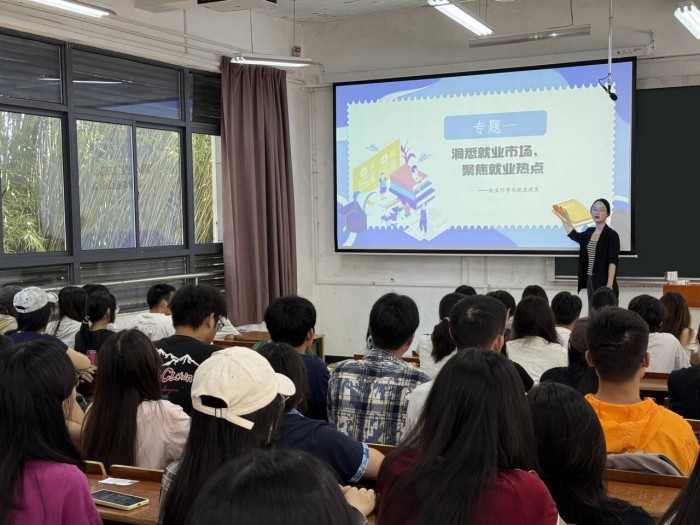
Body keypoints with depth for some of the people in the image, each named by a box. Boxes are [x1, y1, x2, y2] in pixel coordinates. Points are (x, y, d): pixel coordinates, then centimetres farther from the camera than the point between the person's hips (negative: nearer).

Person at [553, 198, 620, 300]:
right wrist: (564, 218, 26)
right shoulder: (589, 232, 11)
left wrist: (609, 285, -22)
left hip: (604, 282, -7)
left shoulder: (612, 235, -9)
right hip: (590, 280, 7)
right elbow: (574, 235, 33)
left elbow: (613, 261, -14)